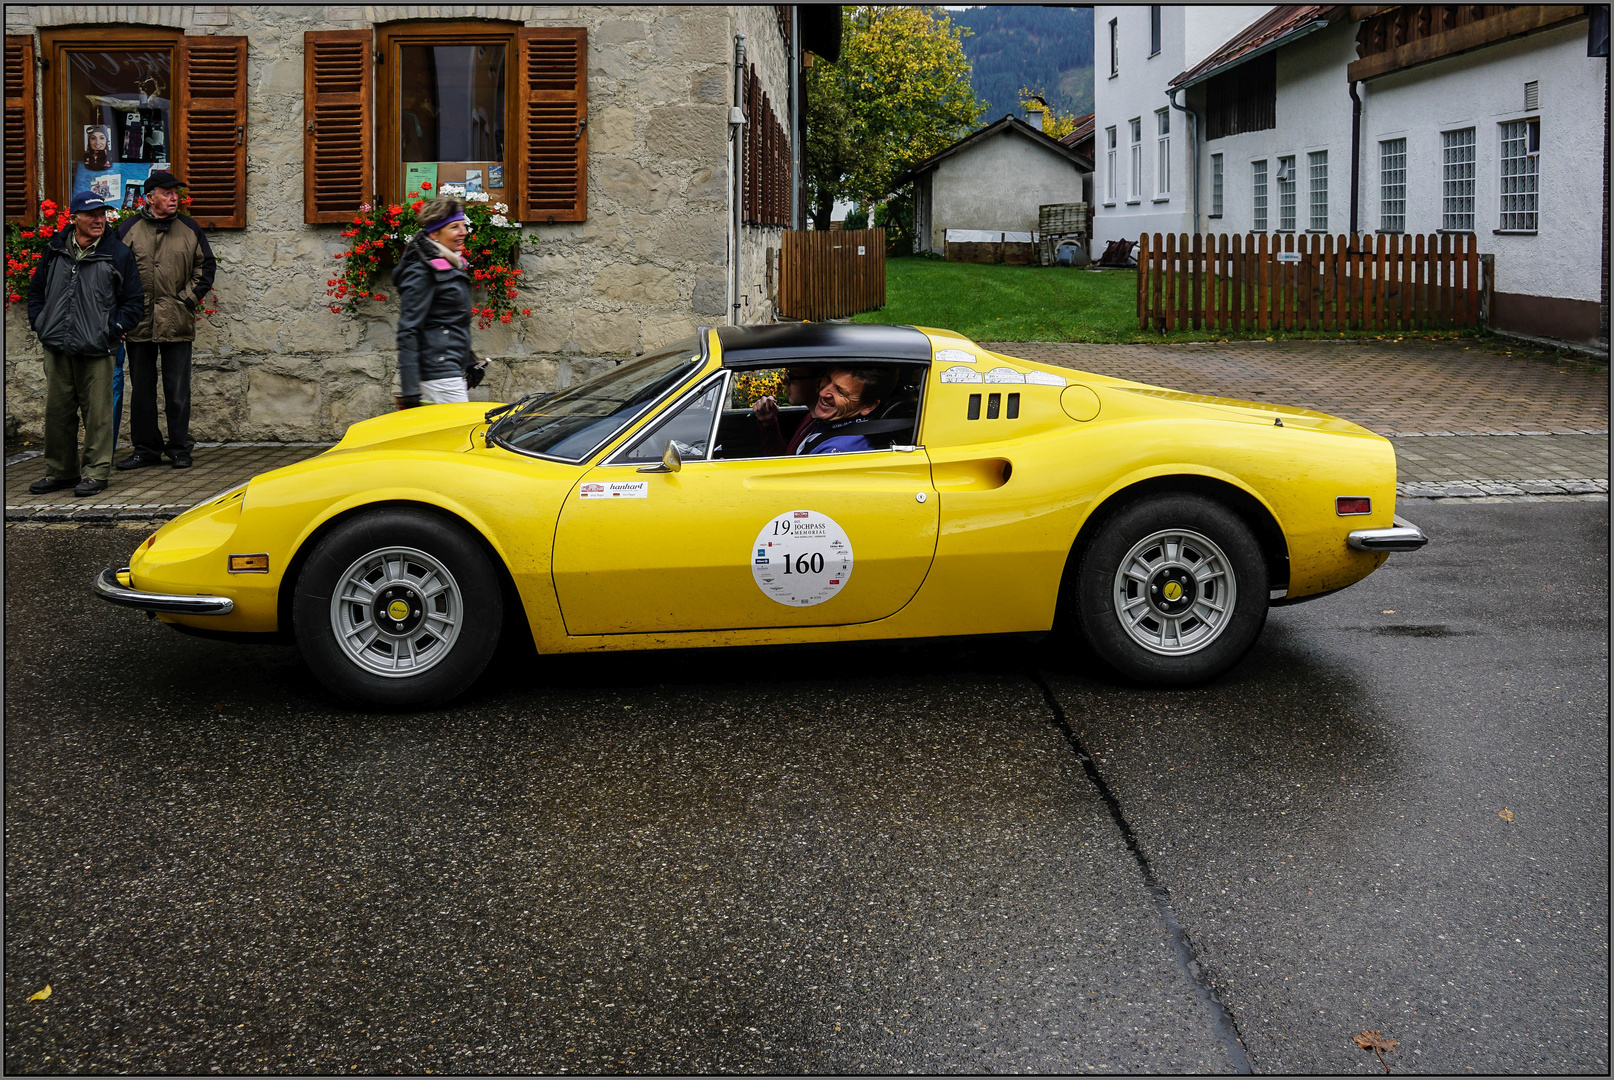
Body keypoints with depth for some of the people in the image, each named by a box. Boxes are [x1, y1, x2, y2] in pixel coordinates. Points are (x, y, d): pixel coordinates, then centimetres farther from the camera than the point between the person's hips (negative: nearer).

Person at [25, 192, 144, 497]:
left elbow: (134, 301, 3)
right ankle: (60, 471, 20)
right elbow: (36, 290, 21)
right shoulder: (55, 251, 10)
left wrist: (112, 329, -5)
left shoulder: (118, 254, 0)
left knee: (97, 413, -3)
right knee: (57, 411, 9)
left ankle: (95, 472, 5)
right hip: (56, 348, 4)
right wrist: (40, 323, 9)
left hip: (95, 350, -3)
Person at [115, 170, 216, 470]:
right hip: (139, 322, 0)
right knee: (141, 389, 7)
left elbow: (205, 267, 10)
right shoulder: (129, 228, 3)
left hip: (177, 323, 0)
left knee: (178, 390, 3)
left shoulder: (189, 229, 6)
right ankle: (146, 449, 16)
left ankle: (179, 448, 12)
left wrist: (189, 298, 0)